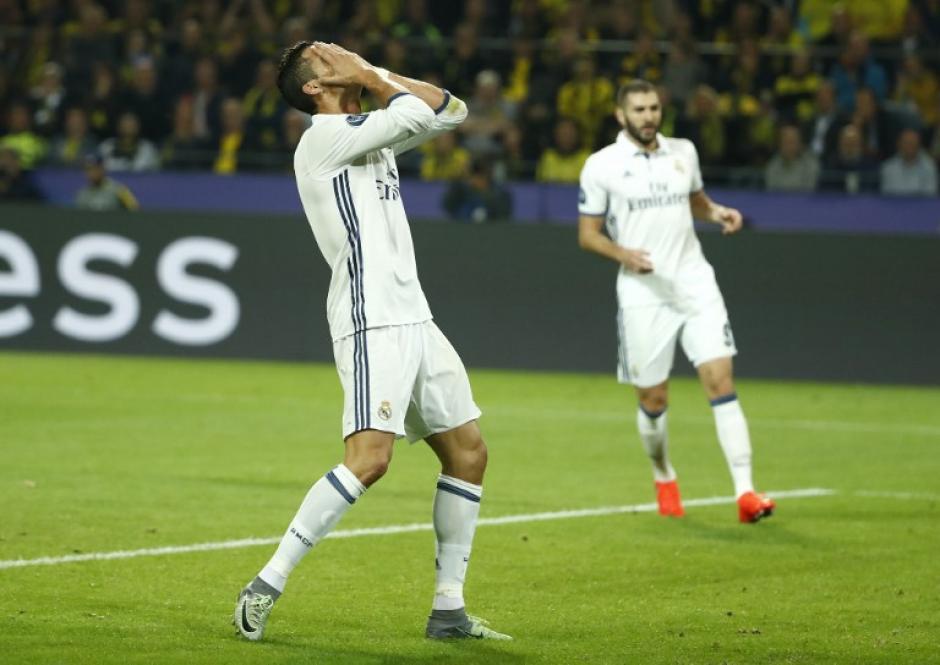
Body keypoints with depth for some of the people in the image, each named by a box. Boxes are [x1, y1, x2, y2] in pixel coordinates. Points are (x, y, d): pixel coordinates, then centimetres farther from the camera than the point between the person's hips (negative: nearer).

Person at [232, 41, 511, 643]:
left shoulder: (372, 135, 19)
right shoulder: (324, 136, -7)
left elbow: (450, 110, 16)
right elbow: (417, 114, -13)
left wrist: (372, 72, 10)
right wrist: (367, 76, 2)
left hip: (413, 318, 9)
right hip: (372, 322, -9)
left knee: (468, 453, 9)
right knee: (370, 458, -22)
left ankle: (449, 609, 13)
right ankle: (267, 586, -18)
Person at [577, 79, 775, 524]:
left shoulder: (683, 152, 9)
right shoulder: (601, 166, -2)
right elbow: (587, 234, 1)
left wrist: (717, 212, 3)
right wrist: (624, 254, -18)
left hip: (695, 283, 2)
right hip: (643, 293, -2)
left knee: (720, 379, -12)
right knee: (653, 400, 4)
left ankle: (745, 492, -16)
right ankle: (663, 478, 33)